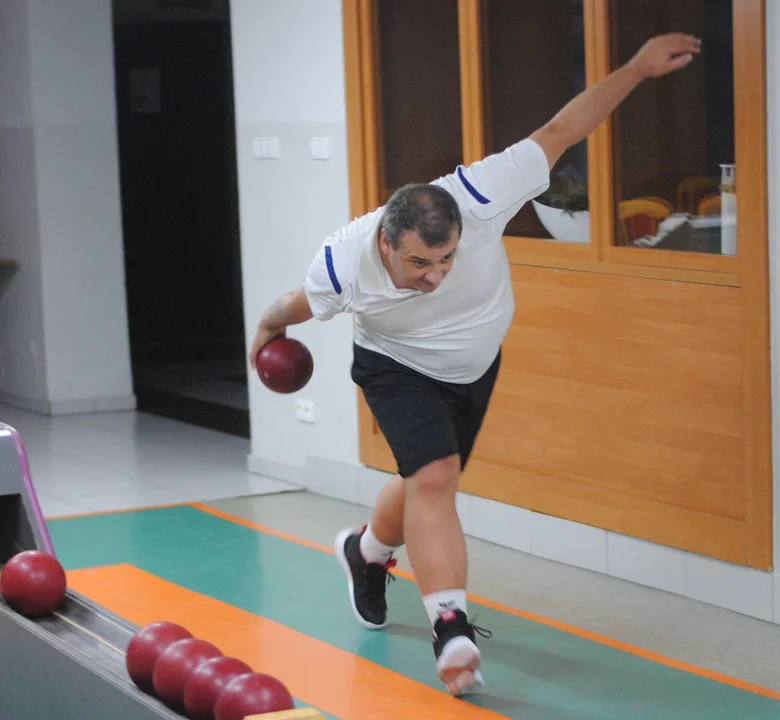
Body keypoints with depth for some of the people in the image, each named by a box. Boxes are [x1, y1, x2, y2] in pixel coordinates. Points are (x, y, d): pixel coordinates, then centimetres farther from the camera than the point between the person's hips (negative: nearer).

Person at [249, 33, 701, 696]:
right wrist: (268, 328, 12)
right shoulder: (345, 263, -35)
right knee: (433, 480, -24)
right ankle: (452, 629, -21)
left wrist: (638, 68, -25)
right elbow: (299, 302, -9)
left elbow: (558, 133, -28)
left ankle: (367, 553, 49)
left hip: (474, 368, 3)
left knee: (429, 482, 17)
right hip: (398, 369, -3)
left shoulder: (478, 198, -37)